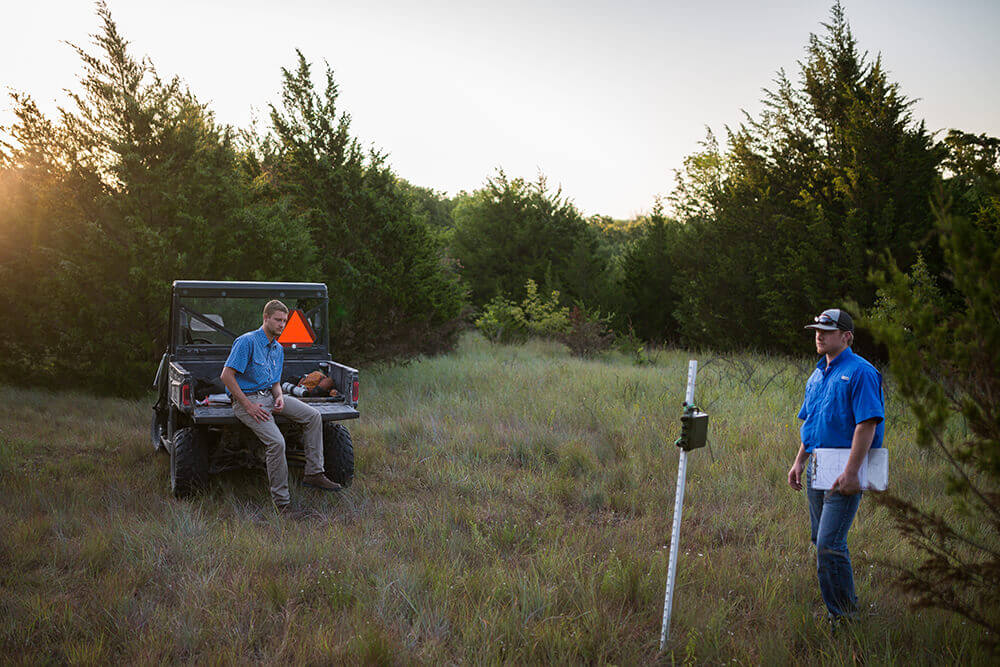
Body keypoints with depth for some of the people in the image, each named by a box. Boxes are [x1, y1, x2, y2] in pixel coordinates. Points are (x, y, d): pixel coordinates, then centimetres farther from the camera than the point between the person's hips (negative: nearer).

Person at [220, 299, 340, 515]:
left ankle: (313, 473, -3)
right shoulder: (247, 342, -14)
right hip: (246, 399, -8)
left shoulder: (278, 349, 12)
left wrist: (280, 398, -6)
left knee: (313, 416, -6)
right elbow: (226, 375, -19)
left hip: (269, 395, 8)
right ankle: (281, 500, -15)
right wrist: (249, 406, -21)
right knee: (276, 442, -26)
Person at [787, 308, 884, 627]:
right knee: (821, 541, 13)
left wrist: (851, 472, -23)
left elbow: (867, 424, -19)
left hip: (844, 471, -9)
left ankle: (845, 613, -1)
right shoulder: (817, 375, 16)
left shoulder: (860, 373, -11)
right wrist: (799, 462, 18)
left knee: (829, 544, -13)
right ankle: (834, 609, 23)